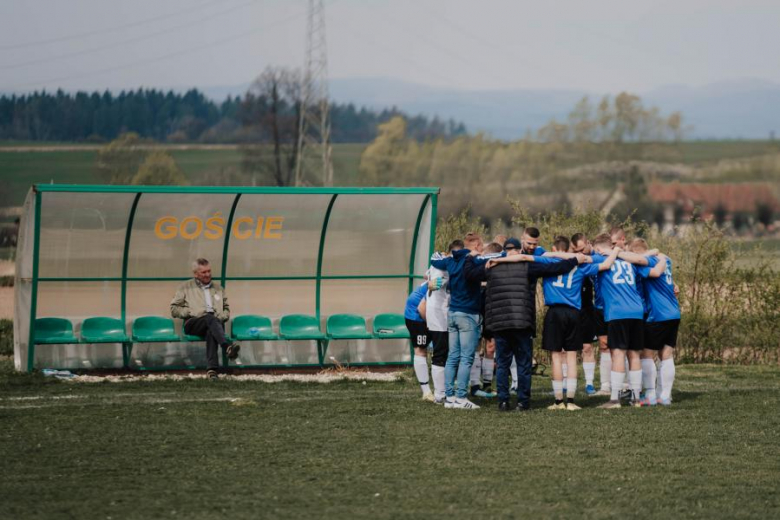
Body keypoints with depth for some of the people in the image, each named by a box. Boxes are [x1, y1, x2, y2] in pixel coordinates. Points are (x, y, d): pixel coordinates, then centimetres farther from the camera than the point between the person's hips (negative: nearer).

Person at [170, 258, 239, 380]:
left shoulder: (218, 288, 30)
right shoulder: (186, 287, 21)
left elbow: (226, 308, 32)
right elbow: (174, 309, 15)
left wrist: (222, 316, 7)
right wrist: (191, 312, -2)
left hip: (215, 323, 2)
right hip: (193, 323, -2)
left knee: (211, 332, -39)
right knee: (210, 318, -39)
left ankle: (212, 369, -56)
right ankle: (227, 346, -64)